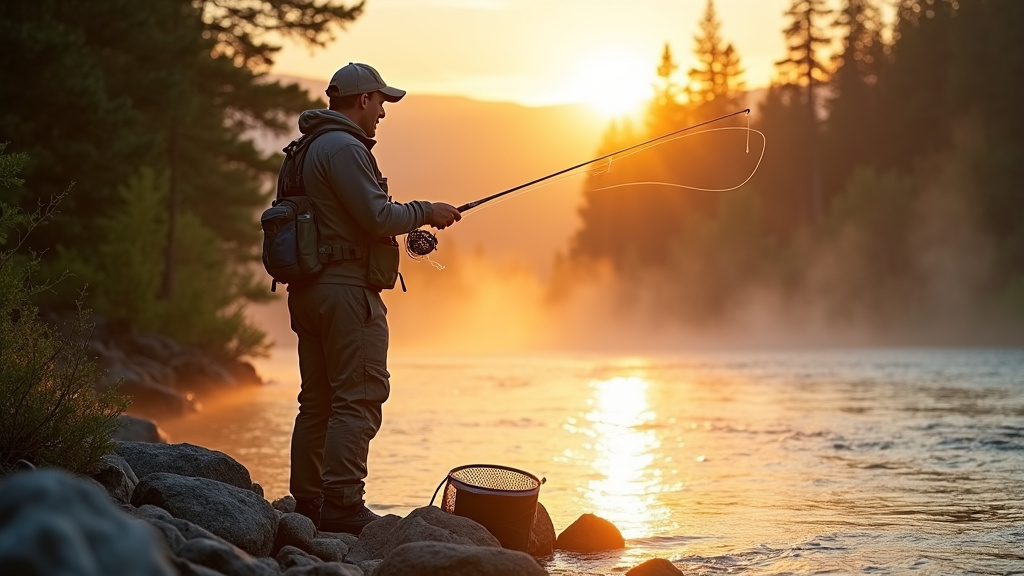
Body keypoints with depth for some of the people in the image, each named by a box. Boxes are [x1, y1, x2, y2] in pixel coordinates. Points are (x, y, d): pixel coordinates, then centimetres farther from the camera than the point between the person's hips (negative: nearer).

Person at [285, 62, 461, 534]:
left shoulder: (310, 149, 21)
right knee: (359, 398, -10)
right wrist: (426, 212, -3)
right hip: (347, 288, -11)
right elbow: (377, 216, -18)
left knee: (317, 401, 12)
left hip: (309, 290, 11)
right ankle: (342, 505, -13)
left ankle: (307, 504, 16)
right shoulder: (345, 147, -12)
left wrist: (408, 230, 21)